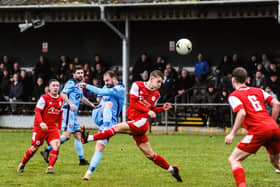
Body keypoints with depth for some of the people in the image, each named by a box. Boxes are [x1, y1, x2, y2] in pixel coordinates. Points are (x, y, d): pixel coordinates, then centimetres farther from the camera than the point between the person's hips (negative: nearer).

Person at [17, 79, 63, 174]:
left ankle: (50, 167, -16)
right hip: (40, 127, -4)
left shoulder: (60, 99, 8)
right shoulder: (44, 98, -9)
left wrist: (59, 127, 16)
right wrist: (41, 123, -29)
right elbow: (37, 111, -14)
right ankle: (22, 165, 26)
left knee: (56, 145, -20)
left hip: (53, 127, 4)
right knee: (34, 148, 4)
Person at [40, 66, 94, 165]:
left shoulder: (79, 85, 22)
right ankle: (47, 151, -16)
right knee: (66, 135, -17)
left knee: (78, 135, 9)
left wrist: (90, 104, 46)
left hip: (74, 113, 10)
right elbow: (63, 94, -20)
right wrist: (70, 104, -31)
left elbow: (81, 97, 40)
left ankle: (81, 159, 12)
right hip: (68, 111, -10)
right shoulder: (71, 83, -7)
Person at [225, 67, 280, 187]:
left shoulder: (234, 96, 5)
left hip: (258, 130, -6)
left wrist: (232, 134, -9)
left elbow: (242, 113, -13)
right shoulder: (258, 91, 21)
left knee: (234, 159, 1)